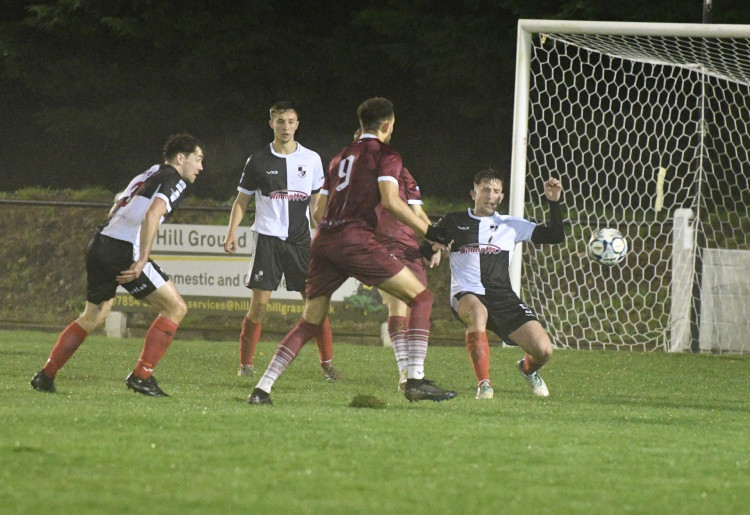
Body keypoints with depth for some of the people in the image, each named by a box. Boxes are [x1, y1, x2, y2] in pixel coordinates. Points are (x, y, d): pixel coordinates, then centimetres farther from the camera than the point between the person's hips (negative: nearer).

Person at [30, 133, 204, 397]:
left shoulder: (148, 175, 26)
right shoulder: (174, 181, -3)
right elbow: (152, 214, -21)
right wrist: (142, 261, -23)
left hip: (99, 245, 9)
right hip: (123, 252, -9)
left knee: (93, 316, 25)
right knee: (176, 308, -1)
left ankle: (45, 375, 24)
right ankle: (141, 376, -5)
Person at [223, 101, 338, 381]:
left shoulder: (311, 159, 8)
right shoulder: (258, 161, 4)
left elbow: (316, 202, 14)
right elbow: (242, 200, 10)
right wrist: (231, 232, -3)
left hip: (301, 241, 2)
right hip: (267, 239, -2)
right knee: (259, 304, -7)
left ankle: (327, 363, 4)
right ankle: (245, 363, 4)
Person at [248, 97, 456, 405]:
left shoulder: (341, 156, 26)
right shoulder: (385, 154, 5)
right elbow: (390, 201, -10)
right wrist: (429, 232, -6)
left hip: (323, 240, 7)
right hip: (355, 238, -7)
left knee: (309, 324, 15)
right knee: (421, 298, 0)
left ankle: (262, 388, 5)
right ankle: (415, 380, -12)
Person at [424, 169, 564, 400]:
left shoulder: (510, 225, 15)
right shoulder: (453, 222, 13)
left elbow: (555, 236, 11)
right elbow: (424, 250, 10)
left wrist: (554, 202, -1)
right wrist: (436, 246, -12)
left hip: (503, 298, 2)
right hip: (467, 295, -2)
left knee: (543, 350, -14)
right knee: (476, 312, -42)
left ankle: (528, 368, 26)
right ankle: (484, 384, -32)